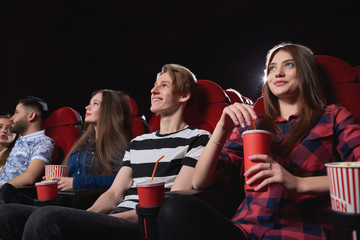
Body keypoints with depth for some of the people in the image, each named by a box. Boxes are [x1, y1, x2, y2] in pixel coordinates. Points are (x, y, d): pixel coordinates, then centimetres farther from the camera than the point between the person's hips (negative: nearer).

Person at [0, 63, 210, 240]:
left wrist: (119, 217, -16)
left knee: (47, 218, -31)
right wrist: (86, 216, -3)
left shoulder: (197, 139, 4)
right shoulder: (137, 142, 25)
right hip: (114, 219, 7)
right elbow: (115, 193, 18)